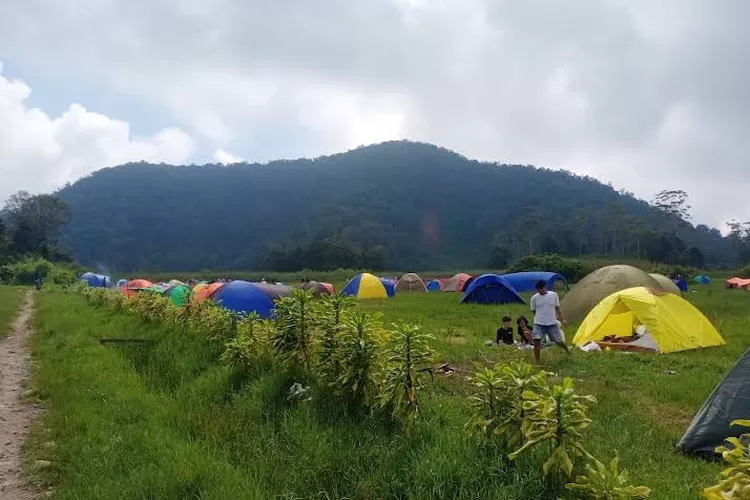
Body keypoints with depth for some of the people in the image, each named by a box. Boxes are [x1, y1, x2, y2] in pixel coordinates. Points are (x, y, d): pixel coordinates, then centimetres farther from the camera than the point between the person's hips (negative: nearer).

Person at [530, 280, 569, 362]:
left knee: (558, 341, 6)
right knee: (537, 341, -16)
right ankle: (537, 362, -7)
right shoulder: (534, 298, -4)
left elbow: (557, 308, 7)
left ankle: (567, 350, 40)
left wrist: (562, 319, 3)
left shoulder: (553, 295, -1)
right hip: (539, 324, 0)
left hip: (552, 324, 1)